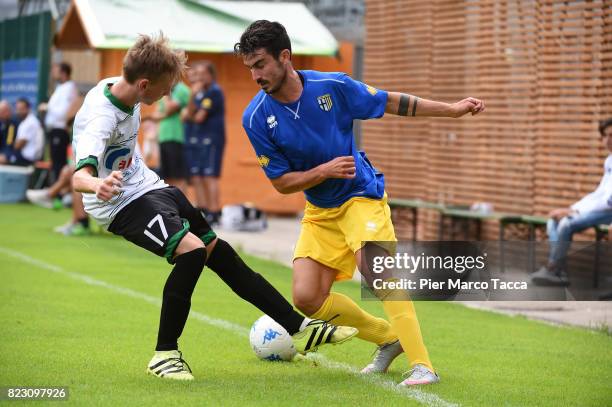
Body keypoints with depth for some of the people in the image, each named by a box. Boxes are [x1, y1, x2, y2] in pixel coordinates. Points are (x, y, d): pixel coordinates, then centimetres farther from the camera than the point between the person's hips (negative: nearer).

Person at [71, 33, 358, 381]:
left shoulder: (116, 87, -1)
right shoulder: (101, 118, -27)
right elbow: (80, 175, -43)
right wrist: (98, 185, -66)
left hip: (149, 186, 9)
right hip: (121, 203, -9)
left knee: (219, 251, 9)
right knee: (192, 250, -29)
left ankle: (300, 328, 17)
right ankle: (165, 354, -16)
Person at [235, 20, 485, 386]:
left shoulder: (332, 86, -15)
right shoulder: (256, 118, -12)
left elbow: (392, 102, 0)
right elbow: (282, 183, -6)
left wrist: (452, 109, -1)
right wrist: (325, 170, -23)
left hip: (361, 195, -4)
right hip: (319, 212, 4)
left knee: (374, 266, -30)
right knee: (306, 298, -8)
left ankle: (423, 365, -28)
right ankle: (389, 338, 13)